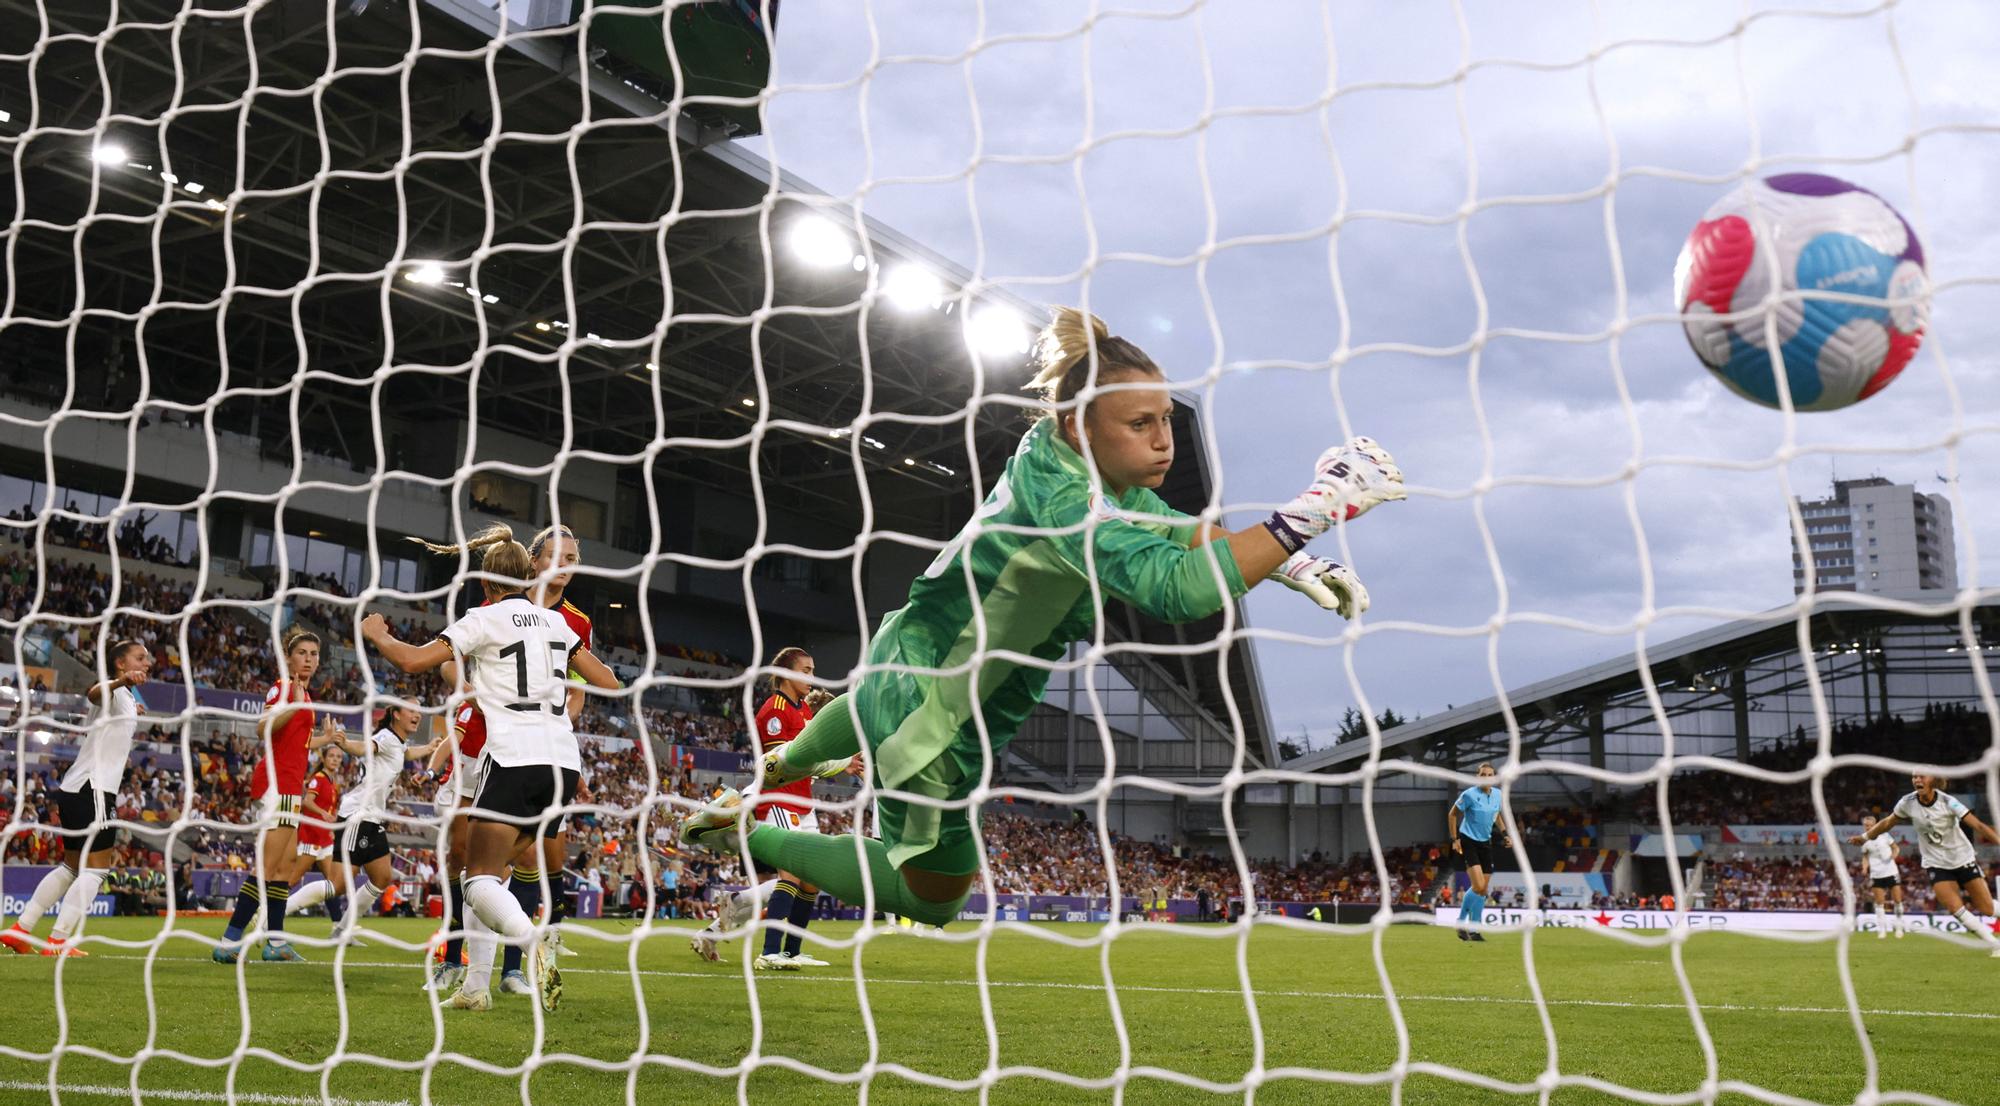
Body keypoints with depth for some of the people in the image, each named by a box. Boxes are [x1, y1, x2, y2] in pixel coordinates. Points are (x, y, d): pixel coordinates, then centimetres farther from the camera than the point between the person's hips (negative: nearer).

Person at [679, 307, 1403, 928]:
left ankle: (786, 762, 76)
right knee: (929, 895, 14)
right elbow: (1175, 586, -49)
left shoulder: (1099, 471, -9)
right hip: (931, 716, -9)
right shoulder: (1057, 487, -36)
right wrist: (1308, 514, -46)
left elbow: (1184, 533, 6)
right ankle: (749, 832, 21)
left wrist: (1290, 562, -6)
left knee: (874, 705, 44)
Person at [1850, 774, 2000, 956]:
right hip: (1937, 865, 1)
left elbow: (1978, 825, -23)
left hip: (1964, 859, -1)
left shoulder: (1947, 802, -18)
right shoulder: (1907, 803, -9)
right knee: (1955, 909, -14)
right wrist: (1864, 837, 12)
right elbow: (1887, 823, 8)